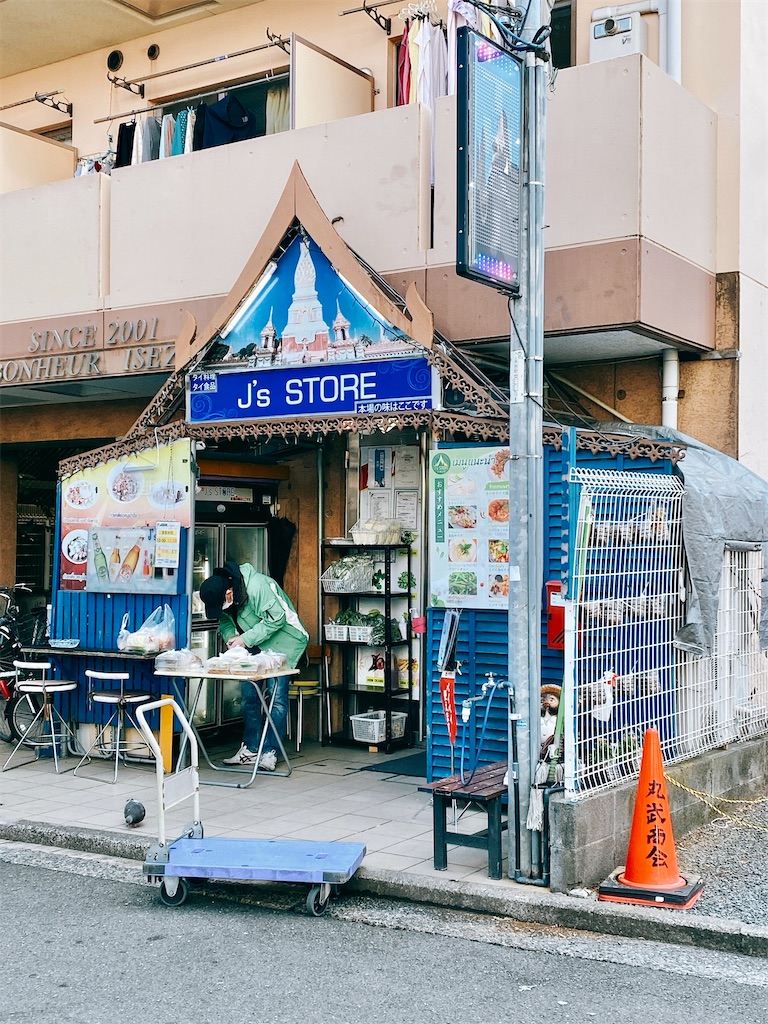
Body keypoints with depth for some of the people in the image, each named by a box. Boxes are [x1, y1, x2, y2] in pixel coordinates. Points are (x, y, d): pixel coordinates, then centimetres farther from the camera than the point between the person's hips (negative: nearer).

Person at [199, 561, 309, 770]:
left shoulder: (257, 587, -32)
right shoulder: (219, 596, -8)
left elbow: (276, 619, -29)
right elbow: (225, 620, 6)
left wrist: (245, 639, -27)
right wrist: (230, 636, -16)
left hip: (282, 642, -7)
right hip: (254, 645, 8)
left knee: (276, 696, -8)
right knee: (249, 694, 6)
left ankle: (269, 752, -3)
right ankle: (250, 749, 15)